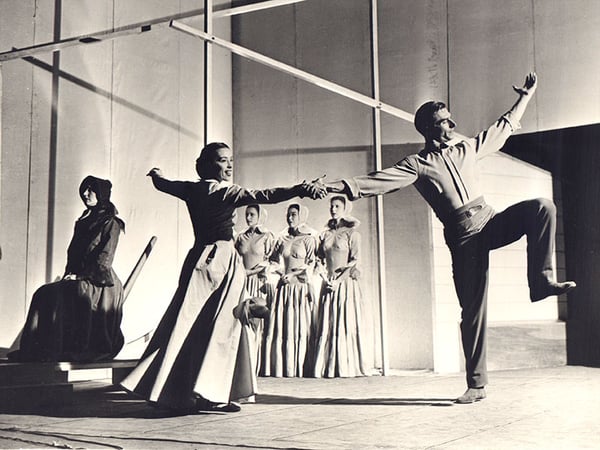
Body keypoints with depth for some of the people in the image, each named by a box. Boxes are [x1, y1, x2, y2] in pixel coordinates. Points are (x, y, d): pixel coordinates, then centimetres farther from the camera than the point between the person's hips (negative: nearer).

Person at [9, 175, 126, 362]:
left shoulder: (110, 223, -3)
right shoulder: (83, 222, 20)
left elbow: (104, 260, -10)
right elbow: (73, 254, 20)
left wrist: (80, 276, -13)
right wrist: (70, 273, 3)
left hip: (100, 283, -7)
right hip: (79, 280, 7)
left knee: (57, 294, -27)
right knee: (43, 294, -14)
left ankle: (54, 350, -27)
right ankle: (34, 349, -20)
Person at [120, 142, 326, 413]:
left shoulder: (192, 190, 9)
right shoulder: (228, 192, -10)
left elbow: (162, 184, 28)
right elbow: (264, 196, -23)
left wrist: (156, 175, 51)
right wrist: (300, 190, -32)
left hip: (199, 257, 7)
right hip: (223, 260, -7)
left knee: (186, 324, 8)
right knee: (220, 326, -4)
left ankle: (170, 390, 11)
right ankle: (212, 394, -5)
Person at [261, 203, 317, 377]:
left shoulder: (308, 239, 2)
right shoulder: (282, 239, 14)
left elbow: (311, 264, -3)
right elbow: (274, 260, 18)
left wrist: (294, 274, -12)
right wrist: (280, 271, -1)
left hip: (300, 286, -4)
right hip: (284, 287, 4)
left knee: (299, 327, -5)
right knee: (280, 327, -1)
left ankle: (298, 369, -1)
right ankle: (281, 368, 3)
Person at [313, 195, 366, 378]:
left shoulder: (352, 232, 1)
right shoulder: (325, 234, 15)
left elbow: (354, 261, -6)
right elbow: (320, 259, 12)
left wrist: (339, 280, -14)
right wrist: (326, 278, -4)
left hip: (346, 283, -5)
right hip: (328, 284, 5)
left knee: (345, 324, -5)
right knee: (327, 325, 2)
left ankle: (346, 367, -1)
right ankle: (327, 367, 5)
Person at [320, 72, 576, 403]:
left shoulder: (466, 148, 15)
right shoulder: (417, 164, 1)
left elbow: (502, 128, 29)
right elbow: (381, 180, -12)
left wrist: (524, 97, 33)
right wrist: (347, 186, -27)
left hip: (490, 222, 4)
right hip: (463, 237, -4)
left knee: (542, 208, -22)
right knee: (472, 309, -4)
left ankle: (541, 279, -15)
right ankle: (476, 385, 5)